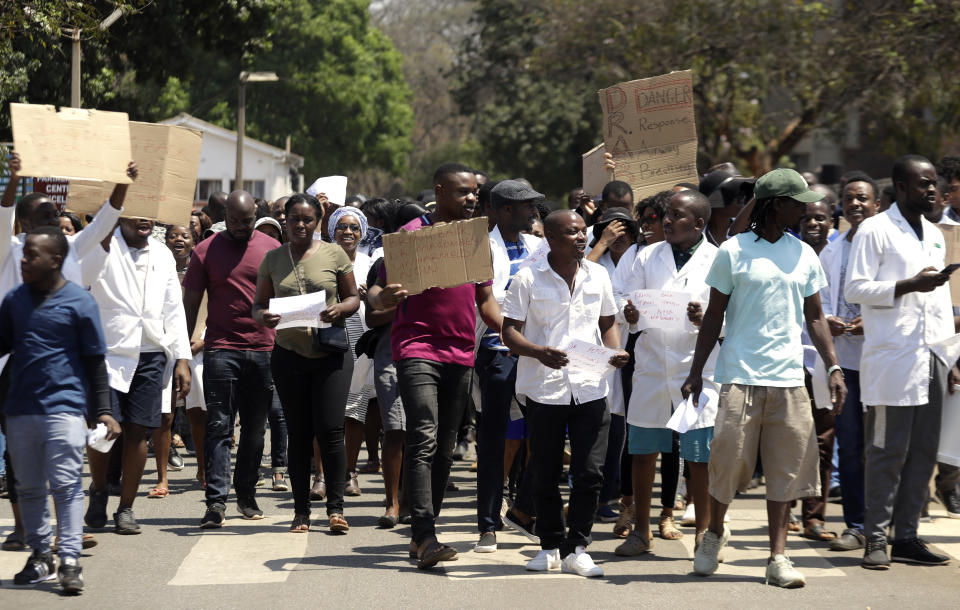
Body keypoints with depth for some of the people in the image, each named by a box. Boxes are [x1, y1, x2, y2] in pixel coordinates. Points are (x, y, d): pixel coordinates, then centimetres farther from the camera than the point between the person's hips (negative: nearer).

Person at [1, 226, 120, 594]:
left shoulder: (79, 302, -4)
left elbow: (94, 360, 0)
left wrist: (102, 410, -2)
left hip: (65, 407, -5)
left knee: (66, 485, -7)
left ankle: (70, 561, -6)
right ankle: (40, 556, 21)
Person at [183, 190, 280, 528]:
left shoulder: (271, 248, 7)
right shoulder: (206, 251, 2)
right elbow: (190, 302, 5)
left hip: (264, 350, 2)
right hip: (221, 350, -2)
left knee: (255, 429, 10)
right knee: (218, 427, -7)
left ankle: (247, 494, 22)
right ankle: (216, 501, -11)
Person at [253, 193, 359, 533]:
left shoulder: (333, 254, 5)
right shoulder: (272, 259, 9)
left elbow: (353, 298, 8)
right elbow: (258, 304, 11)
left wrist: (338, 309, -14)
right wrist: (263, 317, -12)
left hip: (331, 352, -2)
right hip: (289, 354, 2)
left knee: (330, 429, -9)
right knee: (298, 434, 3)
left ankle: (335, 507, -2)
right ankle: (301, 510, 8)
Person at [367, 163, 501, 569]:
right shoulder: (411, 233, -4)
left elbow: (485, 300, 21)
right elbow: (378, 294, -5)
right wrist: (383, 298, -28)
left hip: (460, 353, 6)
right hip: (417, 348, -6)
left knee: (445, 448, 8)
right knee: (424, 440, -17)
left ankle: (422, 536, 15)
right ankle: (425, 536, -23)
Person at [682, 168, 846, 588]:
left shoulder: (804, 255, 10)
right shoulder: (734, 251, -1)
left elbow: (814, 317, 15)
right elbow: (714, 316, 3)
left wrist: (833, 367, 4)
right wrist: (696, 373, -1)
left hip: (789, 379, 3)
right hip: (740, 376, -3)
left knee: (786, 468, 0)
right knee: (729, 460, -3)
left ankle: (778, 558, 4)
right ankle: (715, 532, 23)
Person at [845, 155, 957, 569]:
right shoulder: (875, 230, -3)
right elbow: (854, 289, -10)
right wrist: (909, 285, -18)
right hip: (892, 359, -7)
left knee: (924, 451, 5)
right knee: (888, 451, -6)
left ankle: (906, 537, 11)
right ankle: (876, 539, 0)